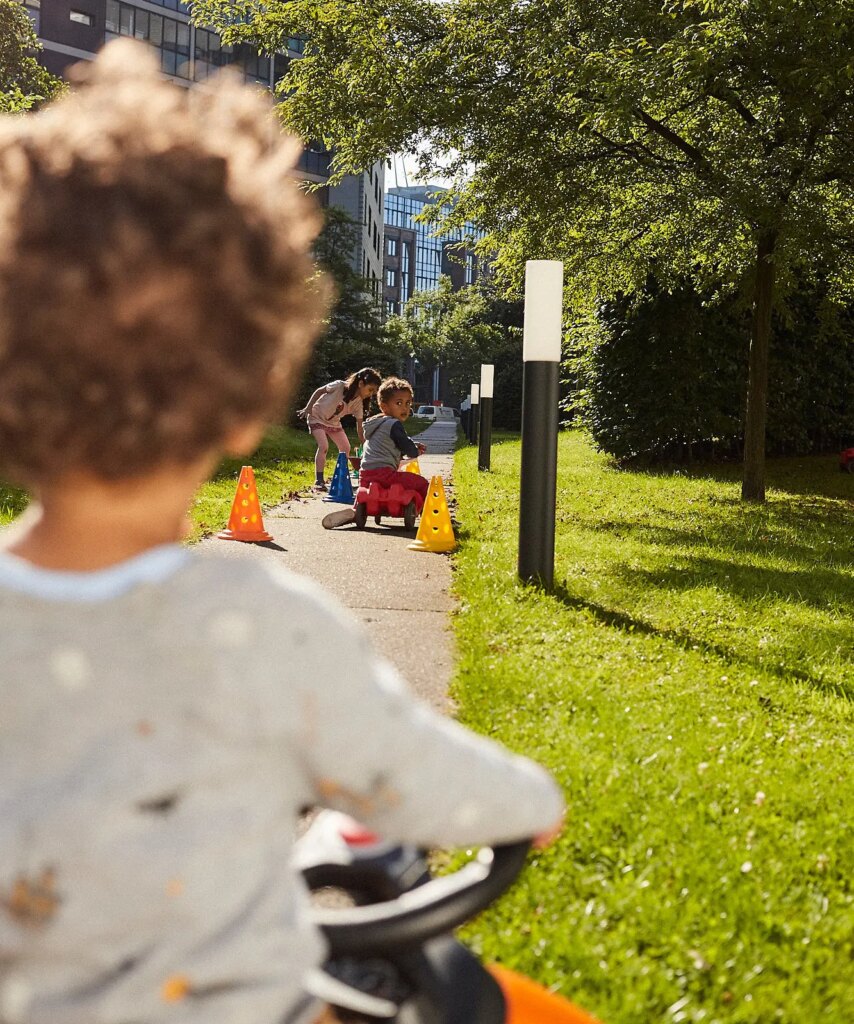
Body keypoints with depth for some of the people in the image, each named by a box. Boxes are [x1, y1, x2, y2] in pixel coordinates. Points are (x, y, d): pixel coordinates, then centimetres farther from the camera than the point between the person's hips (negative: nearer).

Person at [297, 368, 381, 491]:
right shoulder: (339, 386, -29)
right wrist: (307, 408, -15)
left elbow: (360, 427, -11)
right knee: (324, 446, -21)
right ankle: (319, 480, -17)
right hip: (317, 417, -6)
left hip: (334, 422, 6)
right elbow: (319, 391, -15)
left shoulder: (358, 403, -14)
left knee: (346, 448, 1)